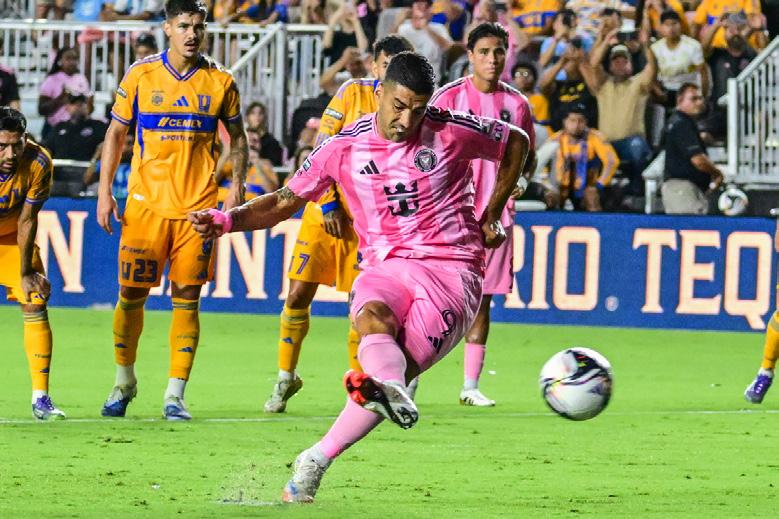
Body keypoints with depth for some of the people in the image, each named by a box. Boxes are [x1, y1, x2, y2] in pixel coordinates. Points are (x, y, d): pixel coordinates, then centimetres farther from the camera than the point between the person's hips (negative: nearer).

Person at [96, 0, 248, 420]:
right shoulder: (141, 75, 2)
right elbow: (116, 134, 8)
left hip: (198, 207, 0)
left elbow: (237, 137, 14)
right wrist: (104, 191, 1)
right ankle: (124, 382, 22)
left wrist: (237, 185, 0)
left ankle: (175, 395, 2)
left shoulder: (220, 81, 3)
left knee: (186, 298, -3)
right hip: (146, 203, 0)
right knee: (131, 295, 1)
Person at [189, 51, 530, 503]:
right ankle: (395, 396, -67)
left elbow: (517, 143, 14)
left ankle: (317, 461, -25)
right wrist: (227, 220, -4)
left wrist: (491, 218, 12)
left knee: (396, 371, -23)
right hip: (386, 266, 2)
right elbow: (287, 201, 11)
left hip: (451, 270, -1)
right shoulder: (345, 148, 3)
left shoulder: (452, 132, -2)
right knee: (373, 317, -37)